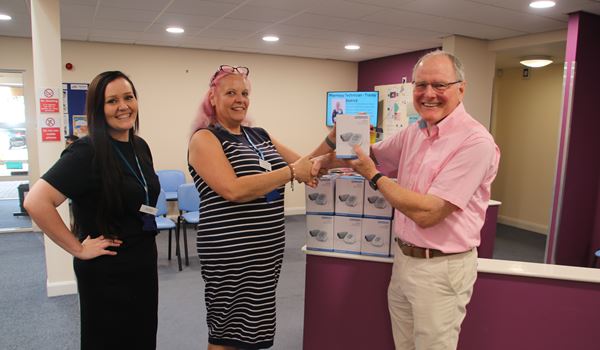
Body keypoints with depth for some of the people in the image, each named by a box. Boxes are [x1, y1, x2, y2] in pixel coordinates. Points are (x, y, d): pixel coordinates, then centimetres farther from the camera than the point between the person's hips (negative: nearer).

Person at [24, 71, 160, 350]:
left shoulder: (140, 147, 4)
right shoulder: (87, 152, -18)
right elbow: (36, 202, -27)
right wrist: (78, 248, -21)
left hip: (144, 264, 7)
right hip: (107, 272, -7)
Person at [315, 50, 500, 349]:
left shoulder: (475, 142, -21)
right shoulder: (415, 132, 4)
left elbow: (426, 213, -25)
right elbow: (372, 154, 19)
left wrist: (373, 176, -15)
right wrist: (324, 161, 1)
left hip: (441, 268, -7)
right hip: (403, 258, 7)